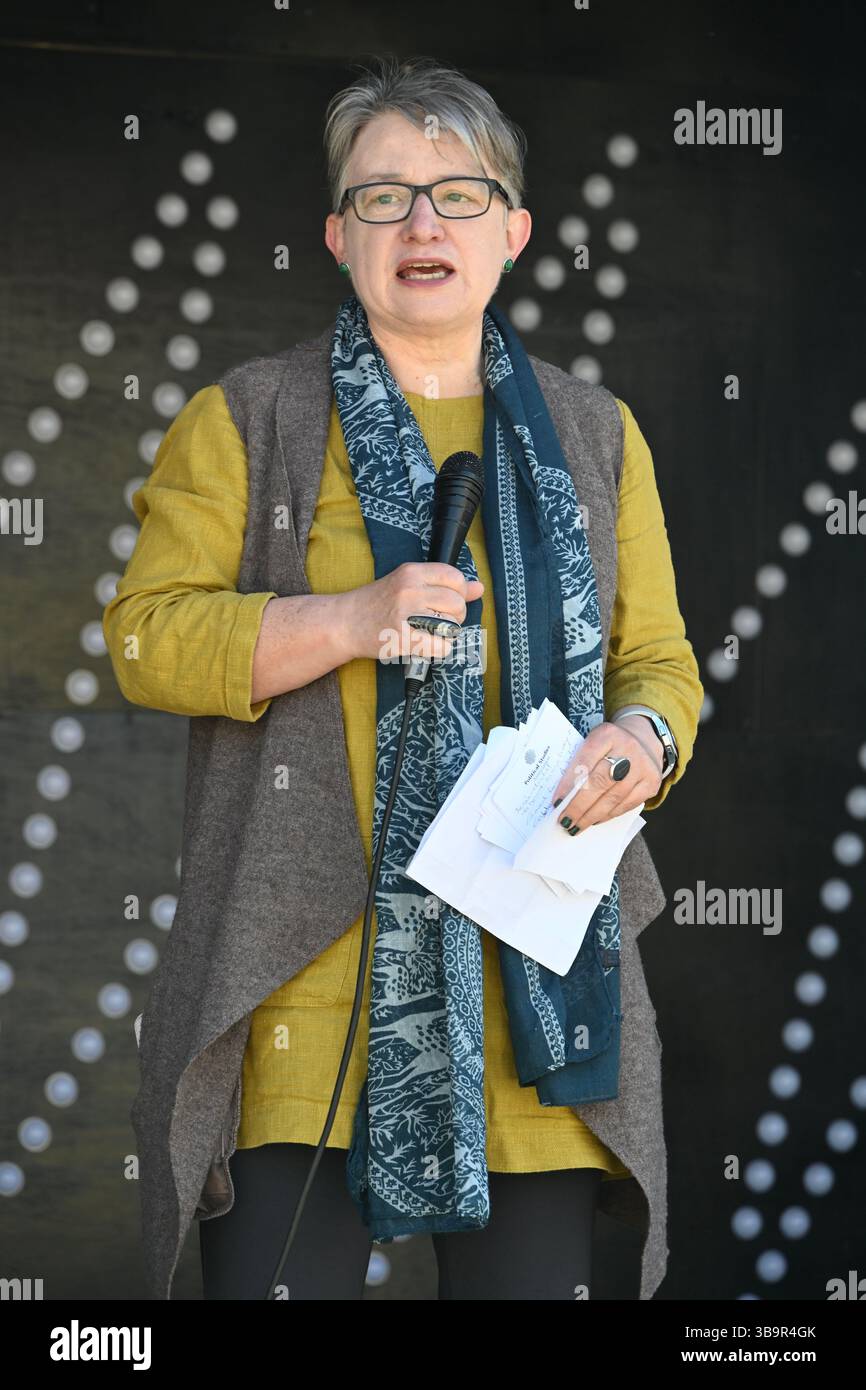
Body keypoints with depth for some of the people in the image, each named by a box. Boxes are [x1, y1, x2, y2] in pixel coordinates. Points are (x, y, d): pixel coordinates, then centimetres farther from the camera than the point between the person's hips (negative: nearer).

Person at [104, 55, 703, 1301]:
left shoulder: (593, 434, 15)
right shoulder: (246, 420, 7)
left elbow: (659, 657, 16)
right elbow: (145, 636, -1)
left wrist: (644, 742, -7)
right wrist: (350, 621, -15)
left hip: (537, 967, 3)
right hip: (302, 960, -2)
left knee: (534, 1273, 5)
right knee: (282, 1267, -4)